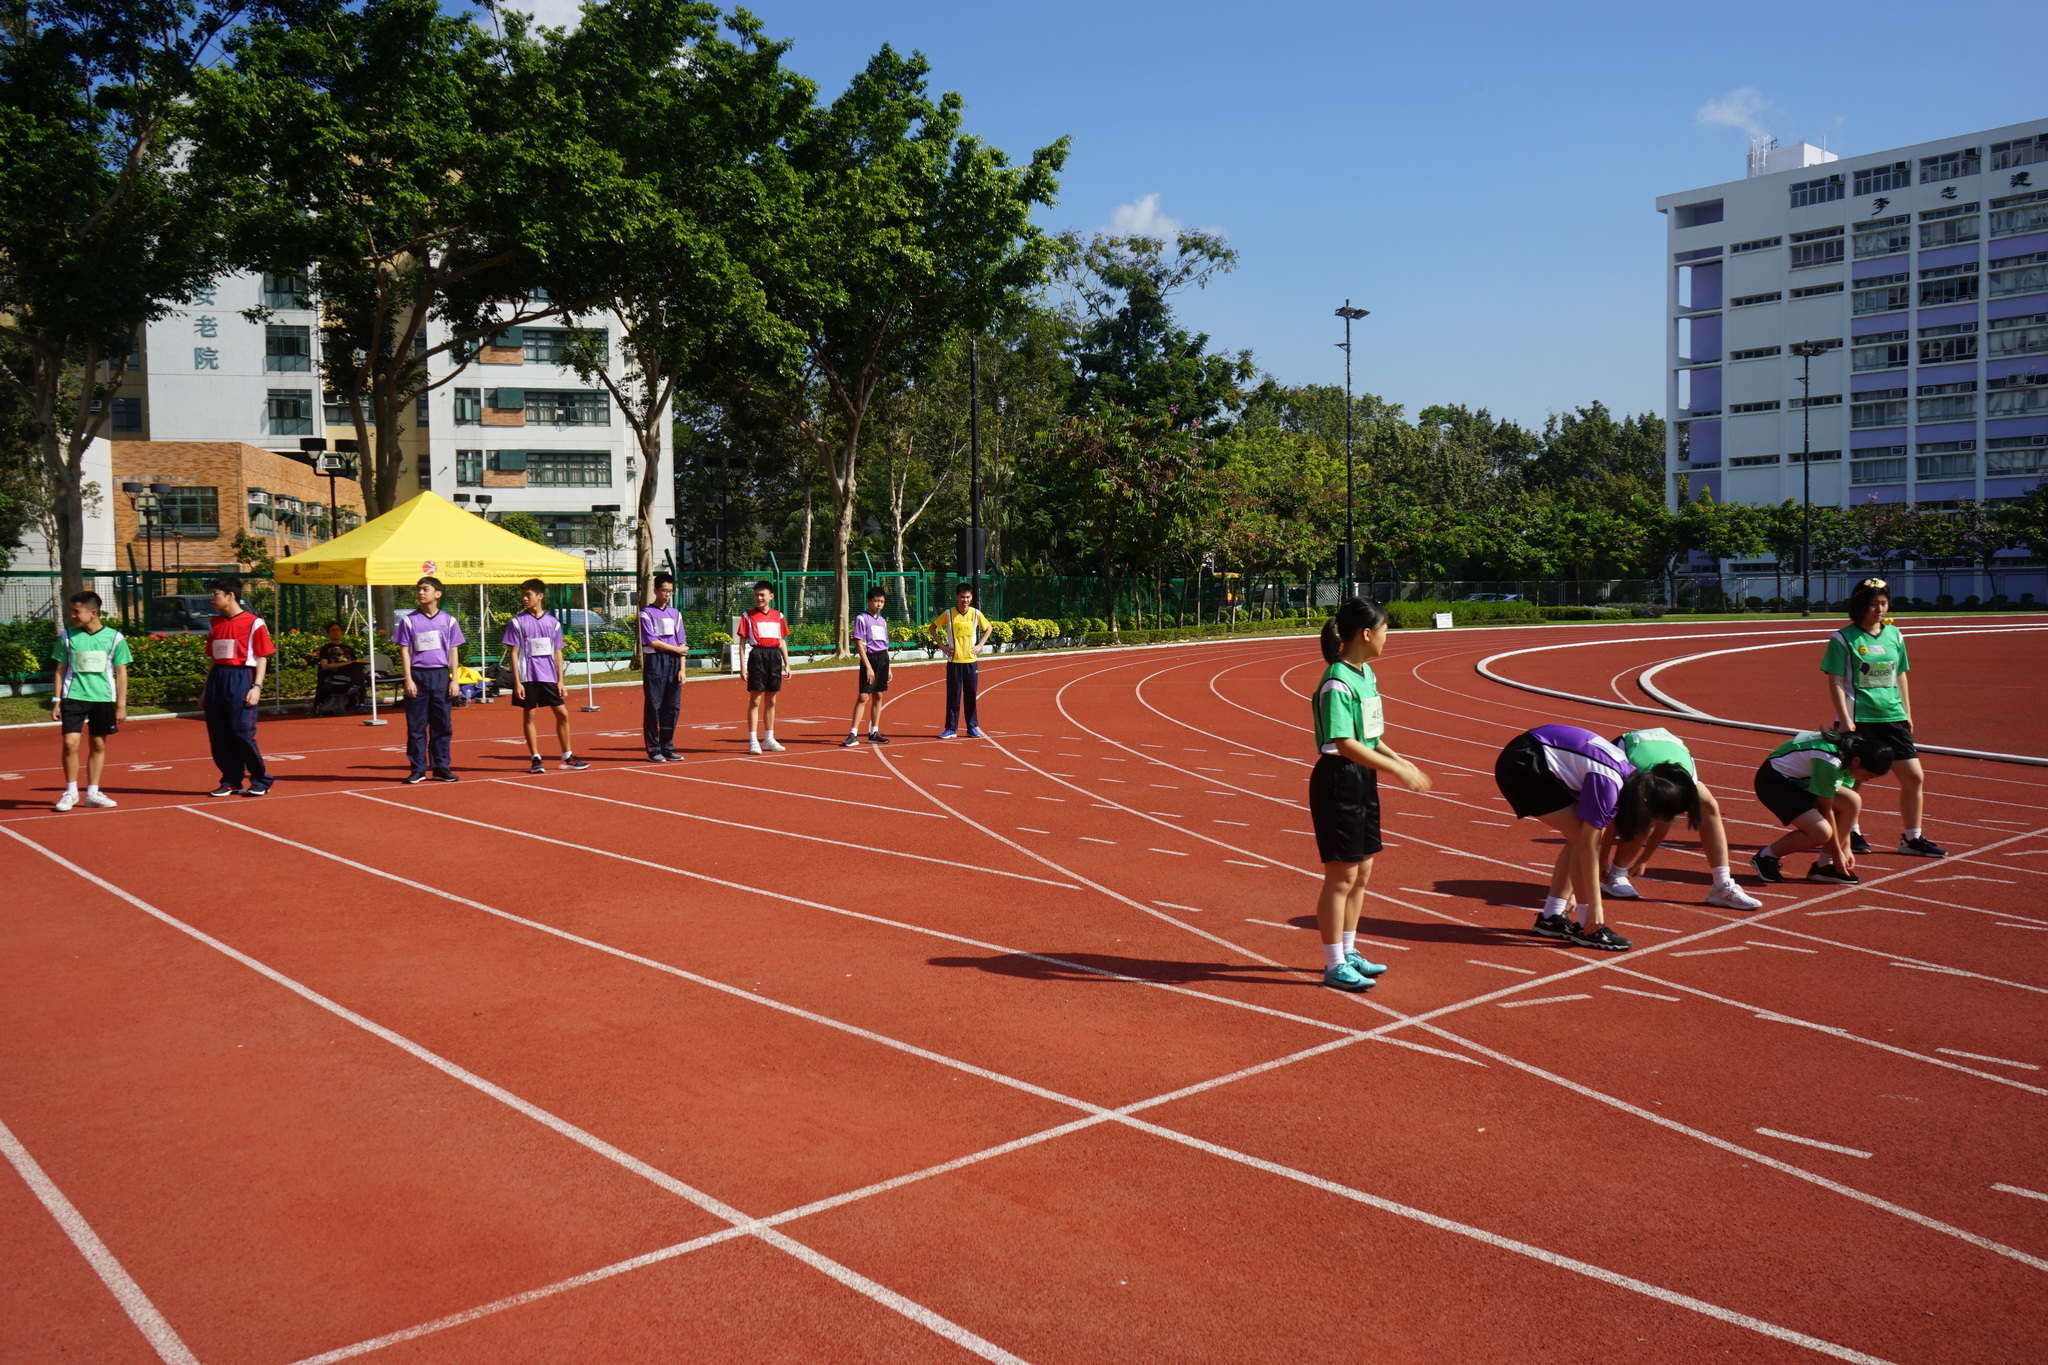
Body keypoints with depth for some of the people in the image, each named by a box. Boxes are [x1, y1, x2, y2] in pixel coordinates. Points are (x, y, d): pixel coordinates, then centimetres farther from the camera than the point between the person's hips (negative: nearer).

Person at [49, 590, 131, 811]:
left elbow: (121, 673, 3)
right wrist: (56, 700, 3)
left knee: (98, 745, 7)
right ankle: (71, 792, 7)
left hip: (103, 698, 0)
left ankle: (92, 793, 17)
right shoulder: (67, 635, 1)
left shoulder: (114, 637, -2)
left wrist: (121, 705, 0)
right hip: (73, 697, 0)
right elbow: (61, 669, 8)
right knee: (70, 743, -8)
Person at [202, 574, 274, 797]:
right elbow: (212, 659, 19)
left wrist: (257, 687, -14)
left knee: (243, 733, -9)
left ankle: (261, 781, 3)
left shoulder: (254, 623, -4)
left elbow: (262, 658, -4)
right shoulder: (215, 624, 14)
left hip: (241, 679, -6)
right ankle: (231, 782, 14)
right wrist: (206, 691, 17)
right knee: (218, 735, 5)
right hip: (217, 680, 6)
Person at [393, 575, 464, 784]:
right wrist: (408, 679, -6)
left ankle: (441, 768, 11)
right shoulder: (408, 621, 3)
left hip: (441, 675, 1)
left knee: (442, 725, 3)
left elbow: (454, 651, 7)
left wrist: (454, 680, 0)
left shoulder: (449, 621, 5)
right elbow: (404, 651, 2)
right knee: (416, 726, 1)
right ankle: (417, 769, 7)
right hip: (418, 675, -1)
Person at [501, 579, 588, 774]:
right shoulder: (517, 622, -2)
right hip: (527, 678, -2)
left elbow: (557, 653, 10)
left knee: (562, 714, 2)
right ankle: (535, 759, 10)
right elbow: (513, 654, -3)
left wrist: (560, 680, 4)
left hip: (549, 677, 2)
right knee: (529, 716, 2)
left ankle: (567, 757, 12)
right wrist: (517, 682, -9)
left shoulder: (553, 622, 6)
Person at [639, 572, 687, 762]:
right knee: (653, 707, -3)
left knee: (673, 707, 4)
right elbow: (652, 642, -9)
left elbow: (682, 644, 9)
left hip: (674, 663, 5)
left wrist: (682, 668, 0)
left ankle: (667, 748, 12)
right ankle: (653, 750, 1)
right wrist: (677, 649, -4)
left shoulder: (676, 614, 14)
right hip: (654, 662, -5)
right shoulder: (647, 613, -1)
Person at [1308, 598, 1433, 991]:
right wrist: (1397, 771, -24)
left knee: (1361, 872, 16)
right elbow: (1346, 744, -25)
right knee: (1341, 876, -1)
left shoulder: (1366, 674, 9)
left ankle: (1348, 952, 29)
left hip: (1363, 780, 9)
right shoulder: (1337, 683, -20)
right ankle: (1334, 966, 9)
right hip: (1338, 780, -9)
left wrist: (1400, 760, 7)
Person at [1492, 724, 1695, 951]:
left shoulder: (1633, 778, 3)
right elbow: (1588, 846, -20)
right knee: (1581, 838, -10)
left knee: (1578, 837, 7)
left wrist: (1574, 890, 18)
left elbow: (1591, 841, 12)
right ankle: (1587, 928, -2)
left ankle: (1551, 918, 16)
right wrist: (1594, 907, -14)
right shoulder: (1607, 784, -25)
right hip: (1523, 765, -10)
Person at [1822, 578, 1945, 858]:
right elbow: (1835, 682, -9)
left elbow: (1900, 677, 17)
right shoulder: (1843, 639, -7)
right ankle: (1851, 833, 22)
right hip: (1858, 719, -5)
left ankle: (1912, 838, 16)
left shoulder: (1894, 635, 10)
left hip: (1893, 718, 5)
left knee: (1914, 777, 3)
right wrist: (1845, 720, -15)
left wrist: (1907, 714, 13)